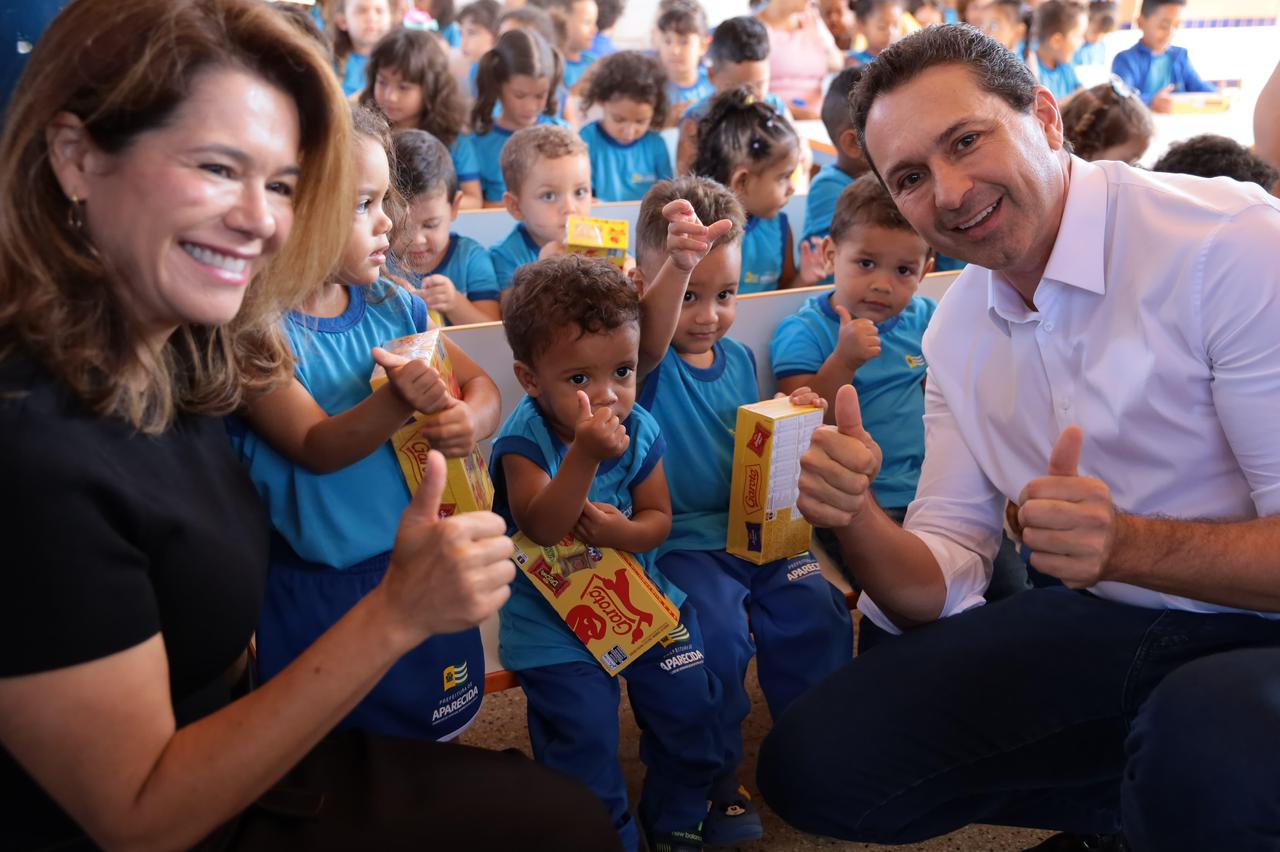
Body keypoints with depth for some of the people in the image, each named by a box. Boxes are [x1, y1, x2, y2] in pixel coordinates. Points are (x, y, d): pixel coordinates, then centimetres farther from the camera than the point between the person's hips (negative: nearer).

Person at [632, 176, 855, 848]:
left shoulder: (740, 358, 11)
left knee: (816, 609, -8)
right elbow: (653, 336, -36)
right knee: (718, 632, -25)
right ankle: (714, 778, -1)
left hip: (752, 529, 6)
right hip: (679, 541, -6)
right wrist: (675, 265, -54)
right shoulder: (649, 359, -9)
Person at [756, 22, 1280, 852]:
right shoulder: (957, 328, 4)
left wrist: (1124, 545, -34)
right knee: (814, 765, -7)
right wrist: (856, 518, -20)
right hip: (1093, 629, 6)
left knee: (1205, 754, -39)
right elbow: (940, 587, 0)